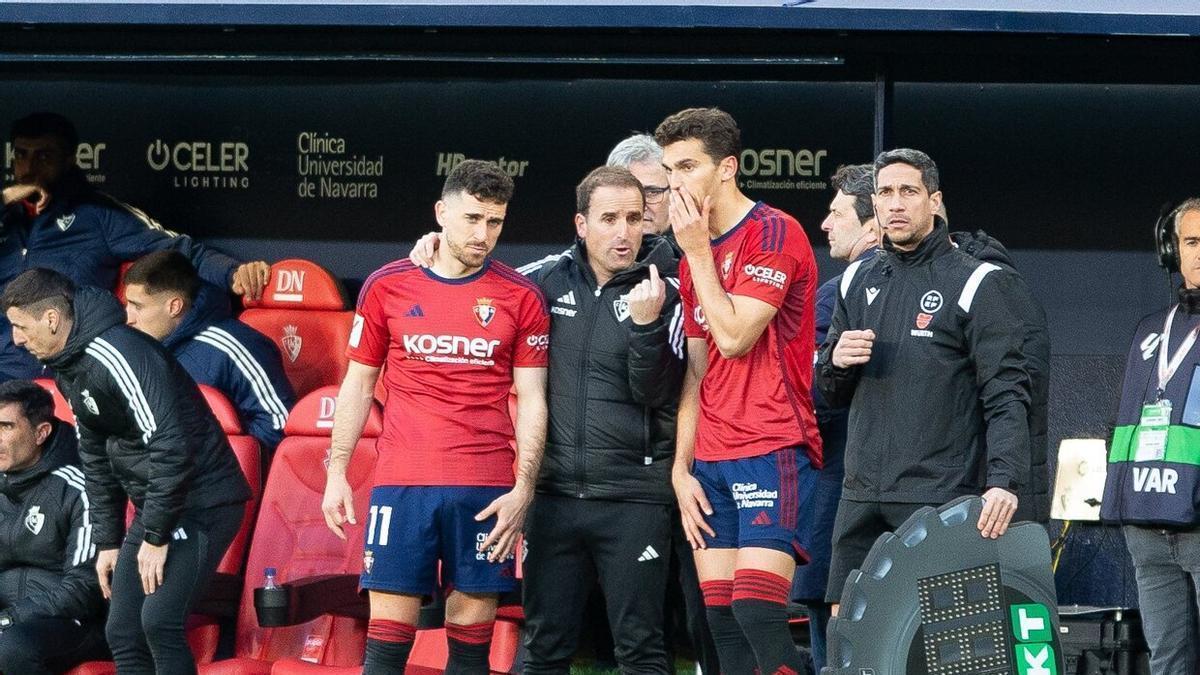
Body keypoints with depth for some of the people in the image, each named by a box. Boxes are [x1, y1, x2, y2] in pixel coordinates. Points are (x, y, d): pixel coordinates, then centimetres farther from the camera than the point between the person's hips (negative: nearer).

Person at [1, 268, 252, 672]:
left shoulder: (117, 355, -22)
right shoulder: (68, 368, 9)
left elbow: (171, 446, -27)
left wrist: (155, 536, -21)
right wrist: (107, 541, 16)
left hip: (202, 502, -10)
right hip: (154, 506, 10)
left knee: (159, 620, -22)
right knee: (122, 633, 7)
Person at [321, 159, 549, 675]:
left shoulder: (520, 298, 4)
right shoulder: (386, 286, 6)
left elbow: (531, 400, 4)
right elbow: (358, 385, 12)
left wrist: (523, 488, -6)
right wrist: (337, 471, 5)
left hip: (487, 491, 0)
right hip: (401, 482, 0)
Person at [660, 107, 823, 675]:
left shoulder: (774, 233, -8)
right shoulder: (696, 253, 17)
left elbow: (733, 337, -16)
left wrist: (698, 251, -7)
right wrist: (681, 467, 10)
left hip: (772, 453, -8)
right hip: (711, 465, 8)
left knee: (757, 613, -18)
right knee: (722, 622, 2)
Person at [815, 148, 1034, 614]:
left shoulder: (977, 285, -3)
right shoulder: (857, 282, 16)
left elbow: (1006, 396, -11)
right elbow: (831, 393, 22)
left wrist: (1005, 480, -25)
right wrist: (836, 360, -2)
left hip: (942, 500, -6)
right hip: (862, 496, 6)